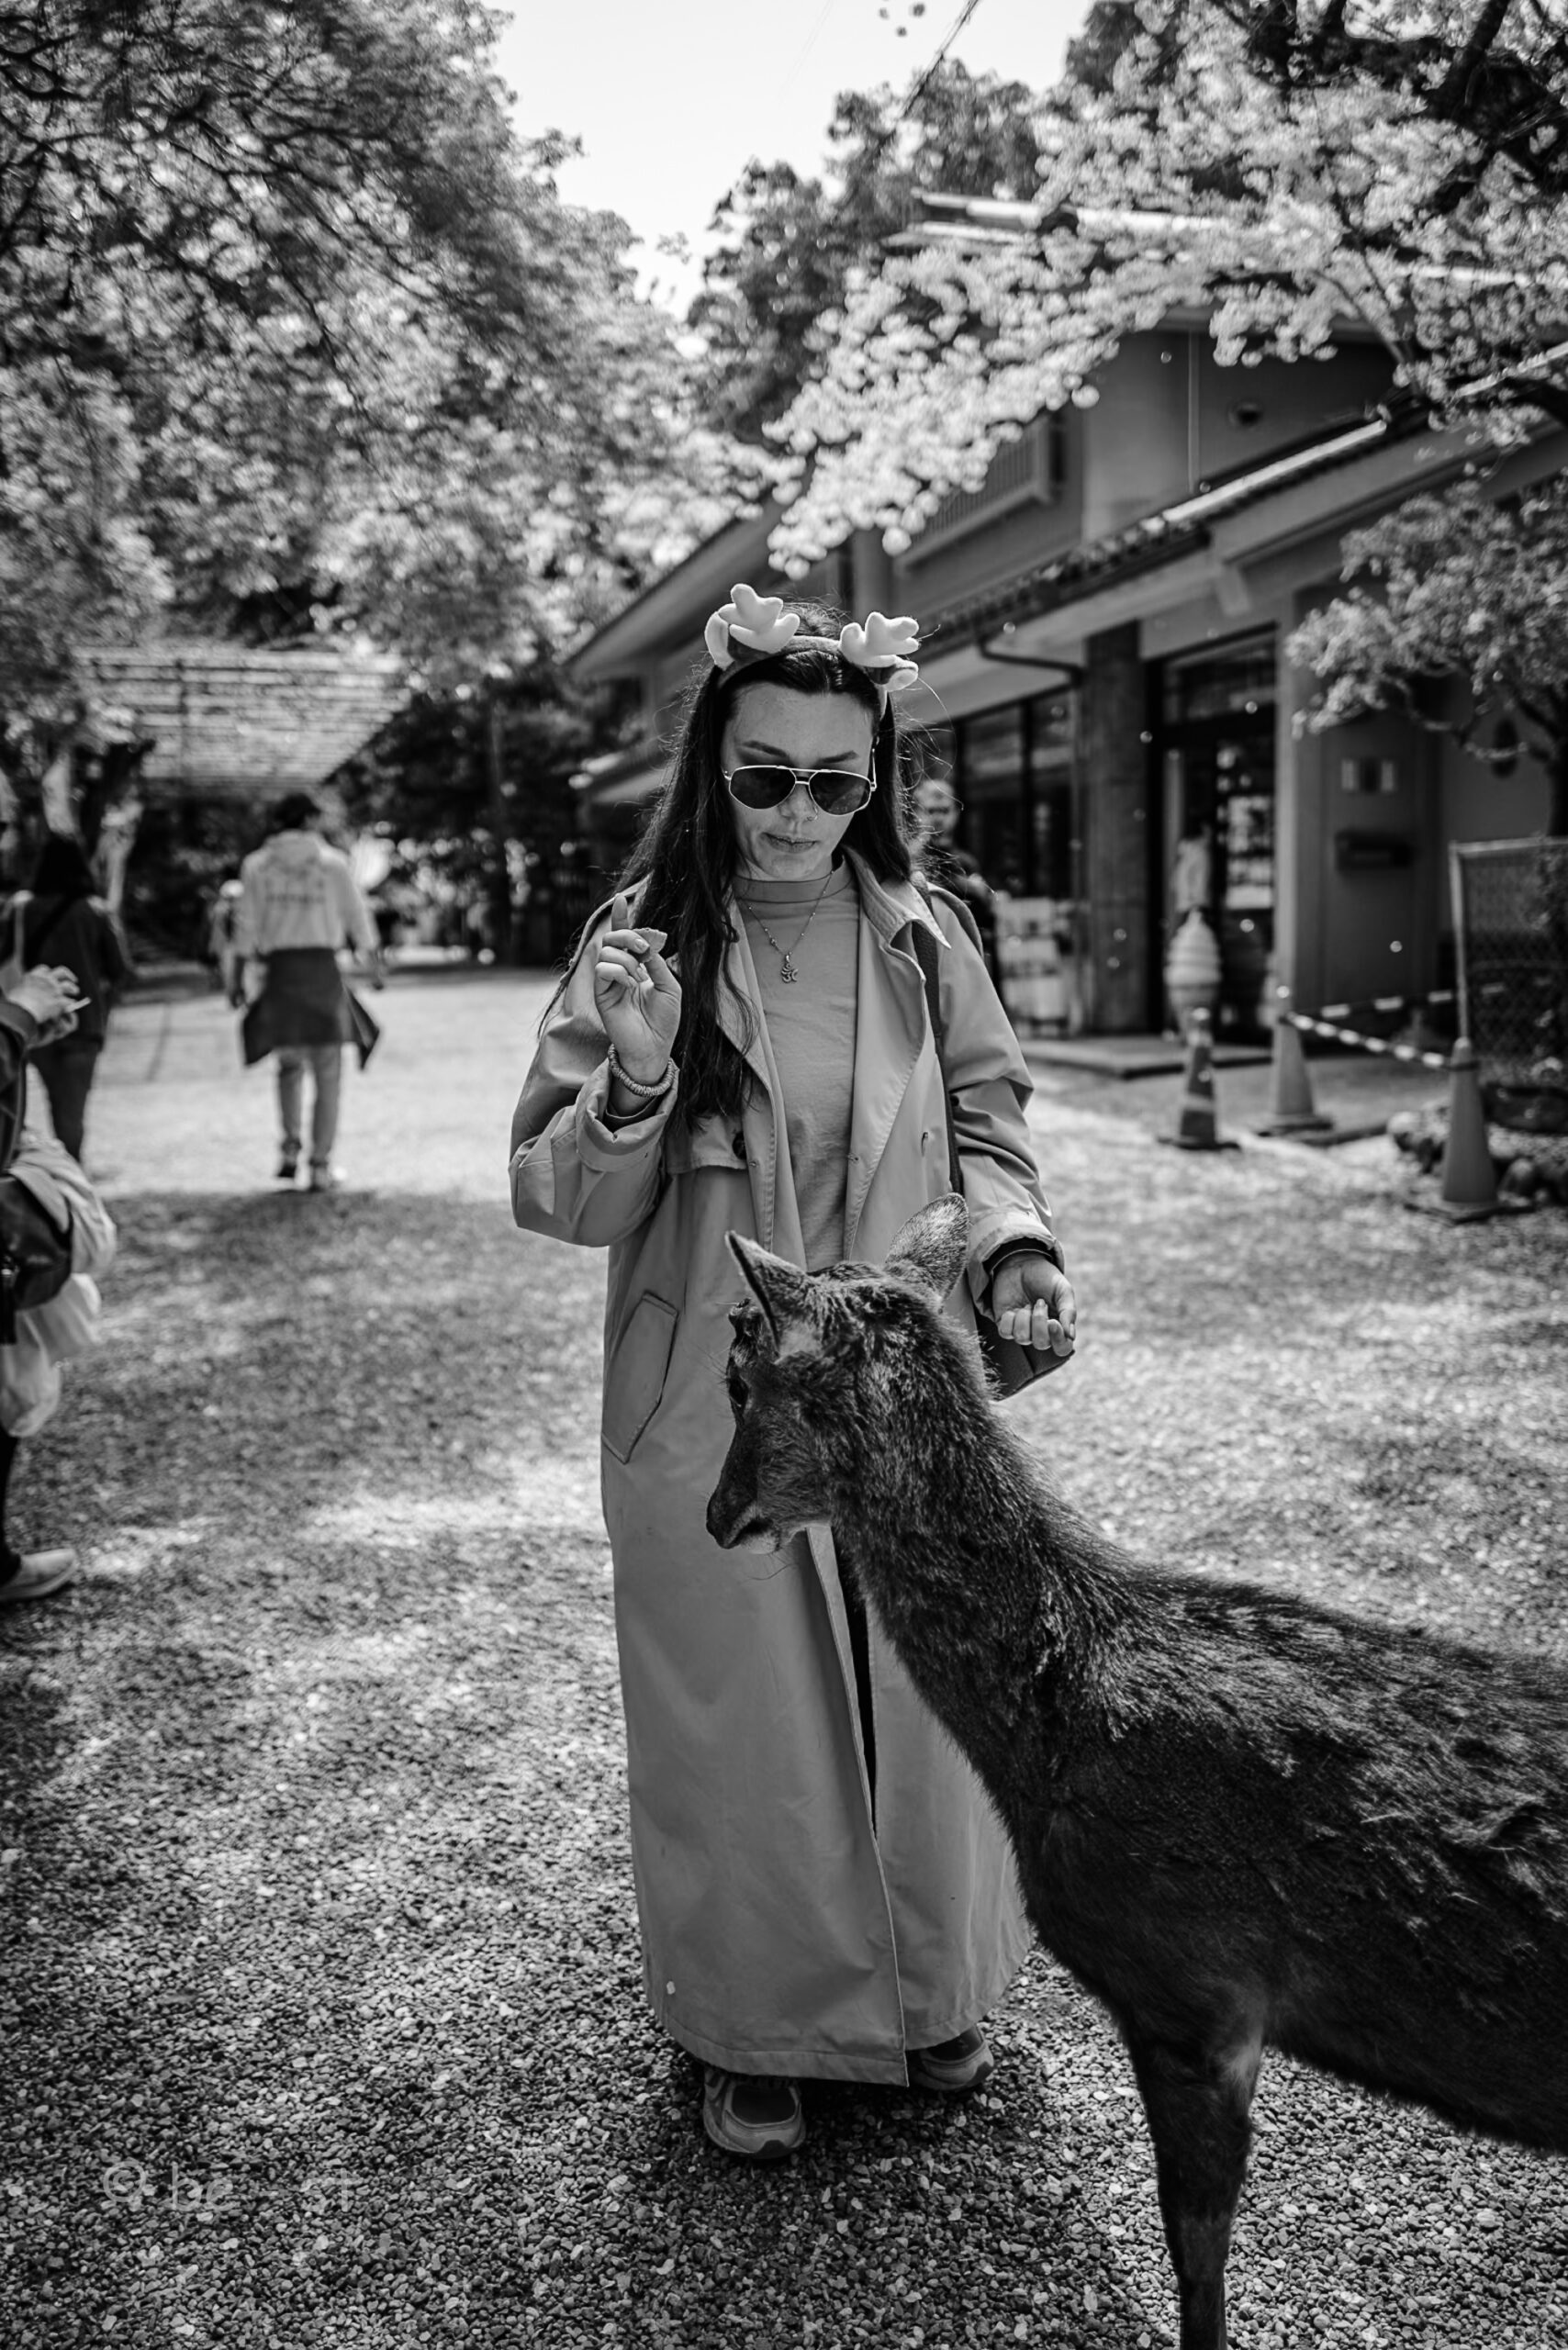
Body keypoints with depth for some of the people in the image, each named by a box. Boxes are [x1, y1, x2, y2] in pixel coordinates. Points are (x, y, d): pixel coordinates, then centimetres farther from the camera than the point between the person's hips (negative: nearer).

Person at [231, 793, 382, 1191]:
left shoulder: (256, 865, 5)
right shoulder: (332, 862, 2)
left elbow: (246, 927, 2)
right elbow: (357, 919, 6)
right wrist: (375, 965, 17)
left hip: (278, 970, 2)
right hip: (322, 969, -2)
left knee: (289, 1065, 19)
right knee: (327, 1074, 4)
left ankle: (291, 1146, 2)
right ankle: (320, 1165, 3)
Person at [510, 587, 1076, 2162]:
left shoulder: (918, 938, -2)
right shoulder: (647, 941, -10)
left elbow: (986, 1121, 11)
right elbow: (562, 1202, -9)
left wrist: (1015, 1242, -7)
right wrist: (631, 1089, -28)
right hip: (717, 1412, -2)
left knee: (916, 1692, 16)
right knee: (743, 1714, 10)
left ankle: (924, 1991, 43)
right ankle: (756, 2028, 36)